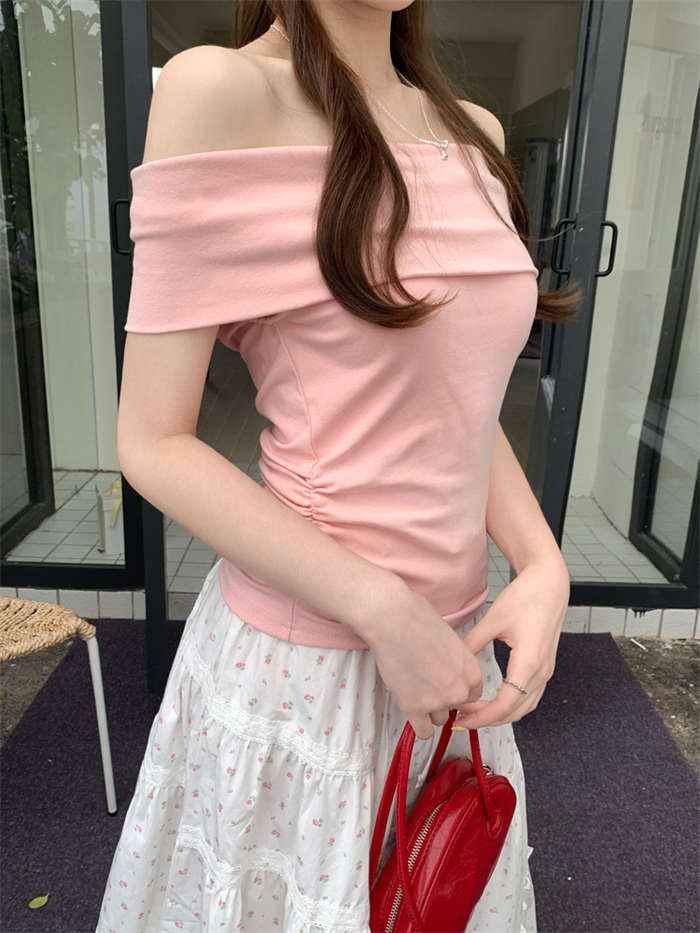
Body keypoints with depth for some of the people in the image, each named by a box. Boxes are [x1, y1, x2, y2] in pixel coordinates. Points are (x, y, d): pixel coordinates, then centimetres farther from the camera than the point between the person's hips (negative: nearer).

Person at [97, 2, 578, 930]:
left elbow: (465, 403, 10)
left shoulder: (476, 135, 6)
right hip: (304, 662, -5)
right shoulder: (219, 91, -13)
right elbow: (154, 446, -14)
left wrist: (544, 567, -5)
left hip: (456, 635, 6)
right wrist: (384, 611, -18)